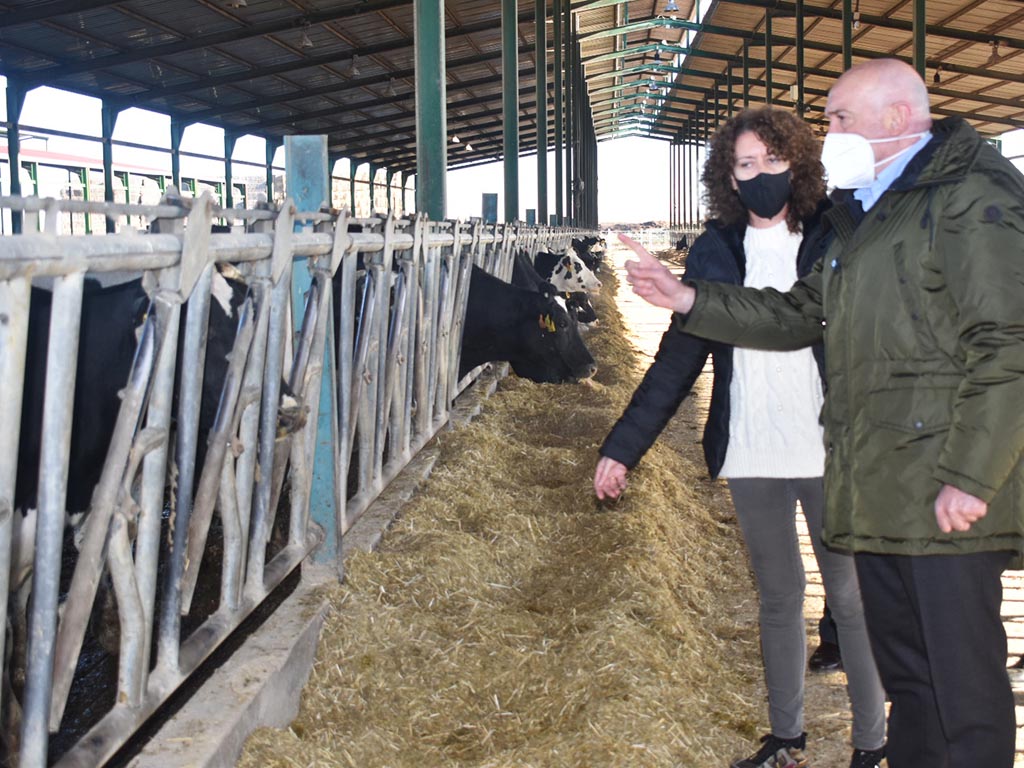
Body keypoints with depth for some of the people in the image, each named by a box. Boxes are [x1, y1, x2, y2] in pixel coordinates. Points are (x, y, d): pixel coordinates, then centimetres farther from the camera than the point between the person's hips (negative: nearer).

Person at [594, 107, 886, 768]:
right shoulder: (717, 251, 4)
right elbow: (678, 358, 6)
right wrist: (623, 446, 3)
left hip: (831, 452, -3)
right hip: (751, 453, 3)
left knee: (851, 596, 6)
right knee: (778, 595, 15)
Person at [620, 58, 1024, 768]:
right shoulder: (863, 217, 21)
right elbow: (801, 314, 23)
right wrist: (689, 300, 14)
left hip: (945, 500, -9)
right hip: (879, 495, 9)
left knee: (965, 682, -3)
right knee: (905, 675, 17)